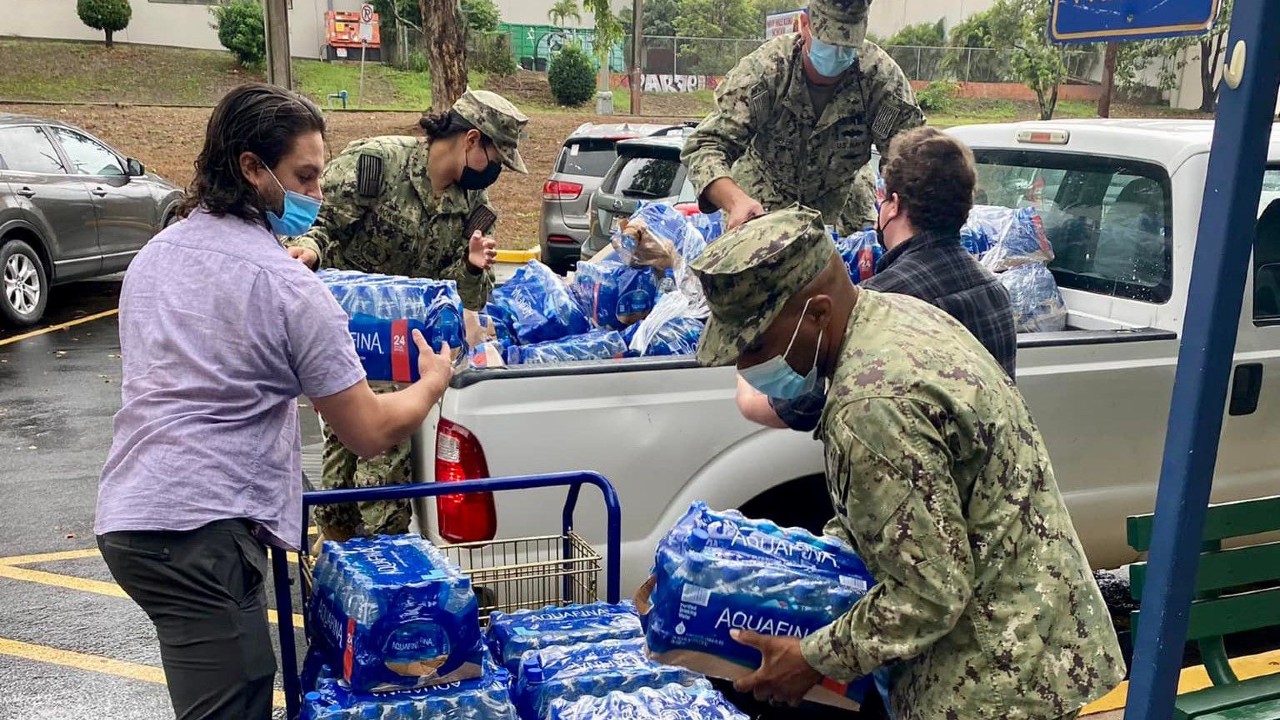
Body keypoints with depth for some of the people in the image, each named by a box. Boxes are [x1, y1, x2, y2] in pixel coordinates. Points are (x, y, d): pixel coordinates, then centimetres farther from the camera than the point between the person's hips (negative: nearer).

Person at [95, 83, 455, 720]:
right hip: (200, 531, -9)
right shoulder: (290, 289, -13)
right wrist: (434, 381, 11)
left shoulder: (155, 254, 11)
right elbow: (371, 434, -8)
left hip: (125, 514, 9)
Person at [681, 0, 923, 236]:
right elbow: (706, 146, -35)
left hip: (842, 196, 2)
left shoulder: (882, 75, -27)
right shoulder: (764, 69, -31)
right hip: (763, 197, -1)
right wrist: (736, 201, -57)